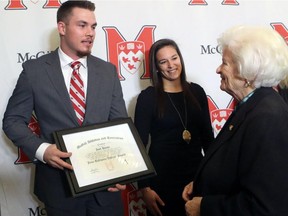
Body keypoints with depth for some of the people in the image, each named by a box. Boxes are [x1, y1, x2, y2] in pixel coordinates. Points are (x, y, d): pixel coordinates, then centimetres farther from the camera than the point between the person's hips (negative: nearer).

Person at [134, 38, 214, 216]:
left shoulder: (196, 91, 3)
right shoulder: (147, 97, -8)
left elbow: (207, 136, 9)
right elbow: (140, 144, -7)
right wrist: (145, 187, -11)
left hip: (196, 173, 4)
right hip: (162, 177, -3)